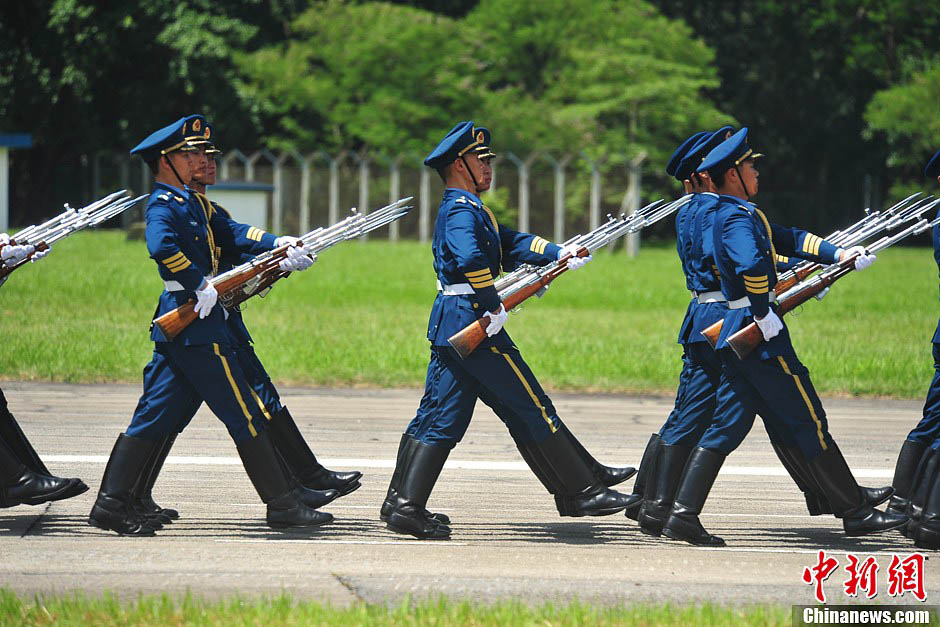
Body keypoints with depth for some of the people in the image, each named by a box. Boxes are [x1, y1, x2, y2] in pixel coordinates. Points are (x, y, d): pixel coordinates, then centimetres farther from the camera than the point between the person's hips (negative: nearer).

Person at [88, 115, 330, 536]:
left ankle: (113, 504, 6)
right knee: (244, 414, -3)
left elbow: (227, 232, 17)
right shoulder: (164, 207, -14)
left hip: (175, 325, 10)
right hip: (198, 326, -10)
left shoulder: (188, 201, 17)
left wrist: (277, 245, 4)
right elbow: (162, 246, -33)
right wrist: (200, 285, -26)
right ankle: (282, 506, 2)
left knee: (156, 417, 8)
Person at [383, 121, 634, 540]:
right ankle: (581, 493, 5)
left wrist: (558, 254, 11)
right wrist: (494, 306, -25)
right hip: (474, 324, -10)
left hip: (449, 326, 10)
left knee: (440, 418, 7)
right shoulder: (463, 211, -14)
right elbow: (470, 259, -32)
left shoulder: (461, 208, 20)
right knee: (531, 409, -2)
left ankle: (404, 505, 2)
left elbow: (509, 242, 21)